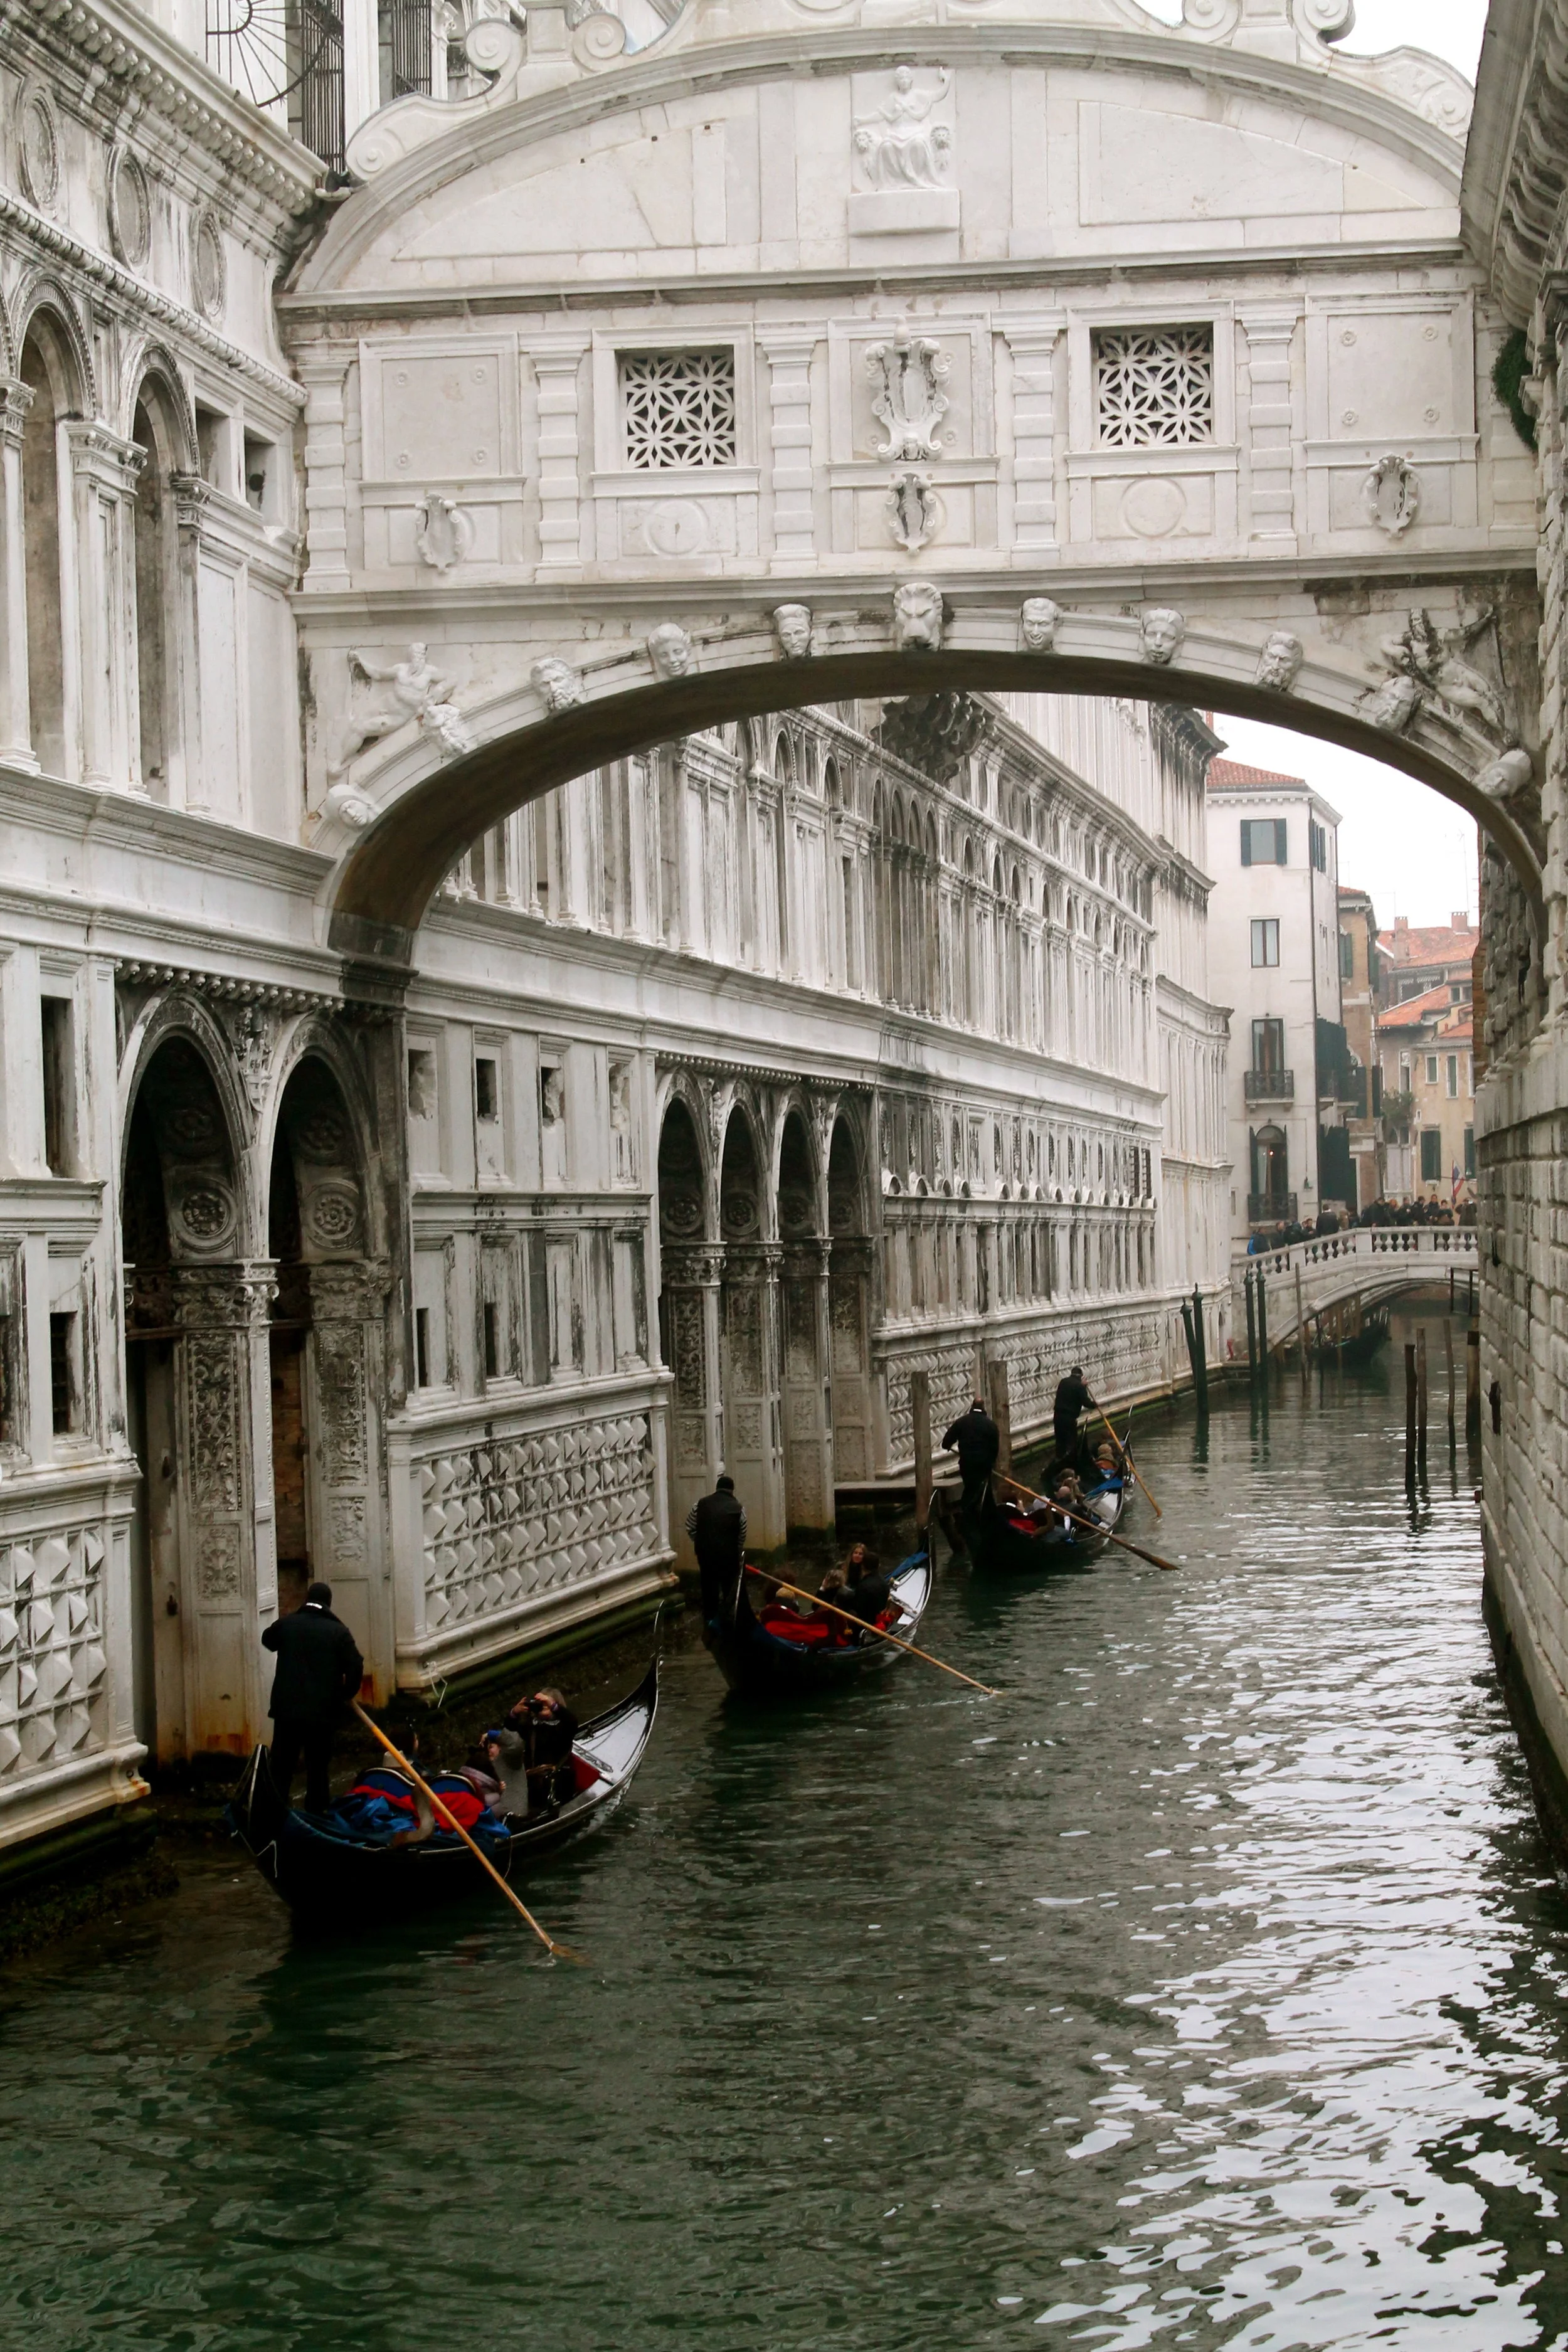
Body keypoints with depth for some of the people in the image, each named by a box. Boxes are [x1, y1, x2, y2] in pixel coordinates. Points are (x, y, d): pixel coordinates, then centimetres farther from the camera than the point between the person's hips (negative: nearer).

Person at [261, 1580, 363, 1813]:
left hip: (287, 1709, 1)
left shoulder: (286, 1624, 2)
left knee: (281, 1767, 8)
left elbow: (267, 1639, 23)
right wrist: (343, 1695, 5)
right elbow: (356, 1667, -10)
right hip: (322, 1712, -1)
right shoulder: (338, 1631, -5)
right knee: (318, 1768, 8)